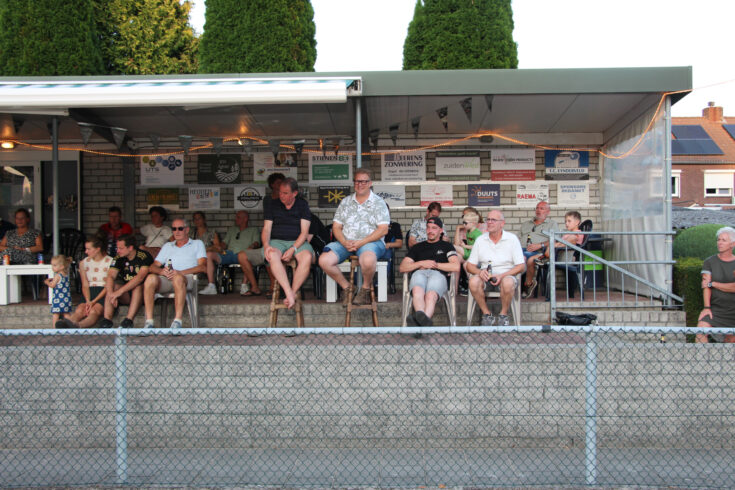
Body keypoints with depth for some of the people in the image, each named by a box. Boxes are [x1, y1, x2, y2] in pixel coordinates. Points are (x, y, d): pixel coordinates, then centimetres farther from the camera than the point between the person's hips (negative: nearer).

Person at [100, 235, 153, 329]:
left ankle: (129, 319, -41)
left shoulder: (144, 256, -14)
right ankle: (107, 319, -31)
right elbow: (110, 277, -10)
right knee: (110, 285, -19)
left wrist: (119, 291, -34)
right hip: (126, 296, 4)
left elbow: (140, 277, -28)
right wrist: (111, 294, -31)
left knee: (138, 286, -34)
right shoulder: (119, 258, 2)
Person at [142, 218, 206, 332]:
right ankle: (149, 320, -33)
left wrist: (181, 272, -11)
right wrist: (161, 271, -6)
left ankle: (178, 319, -43)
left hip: (187, 278, -3)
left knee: (178, 278, -41)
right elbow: (153, 266, 21)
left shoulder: (197, 244, 21)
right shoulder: (167, 246, 33)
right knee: (151, 278, -32)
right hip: (165, 280, 3)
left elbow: (203, 267, 4)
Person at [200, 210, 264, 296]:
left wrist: (252, 246, -19)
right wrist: (220, 247, 2)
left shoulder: (253, 230, 21)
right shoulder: (232, 229, 33)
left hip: (240, 254, -4)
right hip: (228, 253, 4)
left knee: (242, 255, -42)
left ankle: (244, 285, -36)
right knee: (209, 255, -21)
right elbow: (225, 242, 25)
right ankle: (211, 287, -24)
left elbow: (256, 243, 4)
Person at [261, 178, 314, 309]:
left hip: (298, 242, 0)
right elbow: (266, 229, 6)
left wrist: (293, 249, -16)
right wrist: (266, 245, -16)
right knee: (273, 256, -37)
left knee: (307, 257, -36)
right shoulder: (273, 206, 13)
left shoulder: (303, 205, 9)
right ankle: (289, 293, -40)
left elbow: (304, 232, 0)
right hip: (277, 241, 1)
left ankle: (293, 292, -29)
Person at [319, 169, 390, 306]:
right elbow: (336, 227, 12)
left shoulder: (378, 202, 6)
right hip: (346, 242, 4)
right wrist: (344, 242, -10)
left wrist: (361, 243, -15)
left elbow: (383, 229, -5)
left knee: (368, 259, -40)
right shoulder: (345, 202, 17)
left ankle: (366, 288, -8)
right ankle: (346, 287, 0)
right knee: (324, 260, -22)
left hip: (370, 242, -4)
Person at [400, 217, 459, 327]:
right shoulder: (418, 247, 34)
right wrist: (421, 263, 9)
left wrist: (435, 264, 8)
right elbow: (402, 267, 23)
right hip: (419, 273, 1)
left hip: (438, 274, -1)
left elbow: (456, 267, 11)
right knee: (417, 291, -40)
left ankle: (420, 319, -69)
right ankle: (424, 319, -67)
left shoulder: (446, 246, 28)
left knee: (430, 295, -40)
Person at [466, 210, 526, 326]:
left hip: (507, 275, -2)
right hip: (485, 276, 2)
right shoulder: (480, 240, 8)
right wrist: (480, 272, -17)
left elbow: (521, 266, -3)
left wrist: (502, 275, -18)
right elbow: (470, 265, 7)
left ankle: (503, 315, -10)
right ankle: (487, 314, -11)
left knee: (507, 283, -37)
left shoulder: (512, 239, 1)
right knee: (473, 281, -31)